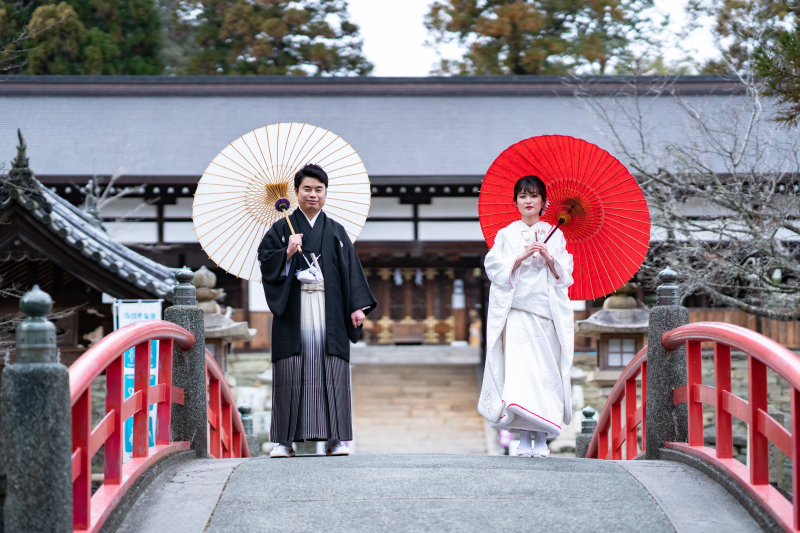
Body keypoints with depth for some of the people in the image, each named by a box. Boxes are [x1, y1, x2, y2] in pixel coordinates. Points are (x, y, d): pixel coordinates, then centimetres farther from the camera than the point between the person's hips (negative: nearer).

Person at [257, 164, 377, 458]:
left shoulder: (336, 232, 14)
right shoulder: (281, 229, 11)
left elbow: (351, 269, 9)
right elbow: (265, 262, 3)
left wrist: (358, 306, 0)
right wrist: (287, 253, -14)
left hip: (329, 311, 1)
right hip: (294, 310, -1)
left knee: (331, 373, -5)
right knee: (291, 374, -5)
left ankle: (335, 438, -3)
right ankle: (285, 440, -2)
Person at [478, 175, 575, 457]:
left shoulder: (555, 235, 11)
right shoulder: (506, 235, 11)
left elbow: (564, 275, 6)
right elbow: (494, 268, 1)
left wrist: (549, 259, -12)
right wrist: (520, 258, -13)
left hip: (547, 311, 1)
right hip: (517, 311, -1)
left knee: (546, 369, -4)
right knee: (518, 368, -12)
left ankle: (542, 438, 1)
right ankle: (523, 437, -9)